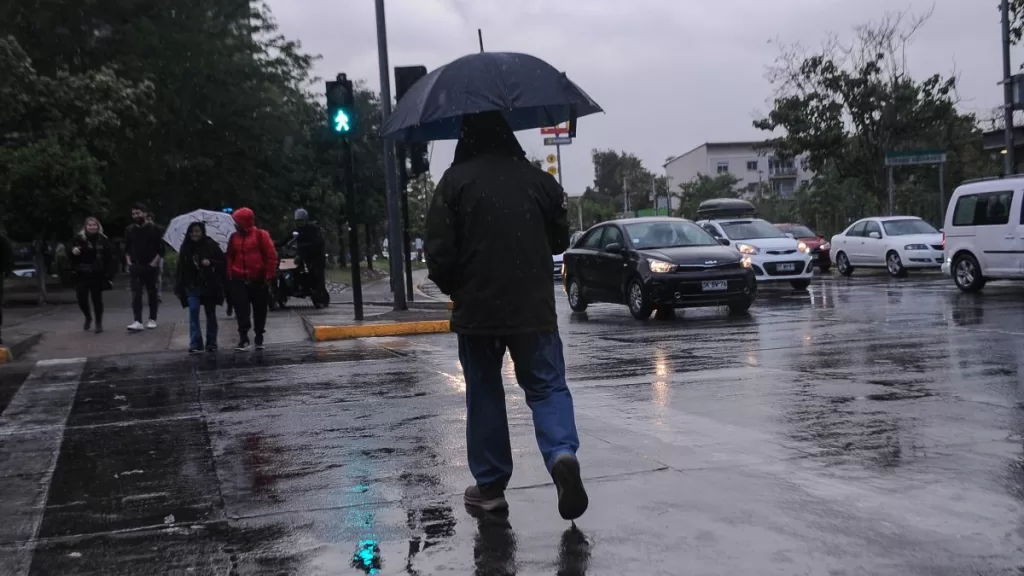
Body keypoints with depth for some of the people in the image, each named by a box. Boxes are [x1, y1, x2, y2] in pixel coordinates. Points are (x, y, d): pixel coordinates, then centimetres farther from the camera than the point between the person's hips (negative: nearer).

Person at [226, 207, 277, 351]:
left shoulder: (261, 235, -4)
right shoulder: (234, 237, 8)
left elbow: (271, 255, -5)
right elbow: (230, 257, 14)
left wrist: (269, 275, -8)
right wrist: (229, 275, 6)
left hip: (258, 280, -2)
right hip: (239, 280, 2)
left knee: (259, 310, 7)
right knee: (241, 309, -7)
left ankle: (259, 339, 19)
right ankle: (243, 339, -7)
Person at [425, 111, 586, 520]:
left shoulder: (455, 181, -7)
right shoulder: (540, 180, 3)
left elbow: (439, 250, -9)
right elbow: (560, 240, 12)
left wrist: (451, 287, 9)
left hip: (477, 308, -1)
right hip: (535, 307, 2)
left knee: (484, 395, 10)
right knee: (547, 385, 9)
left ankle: (490, 486, 15)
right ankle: (562, 454, -16)